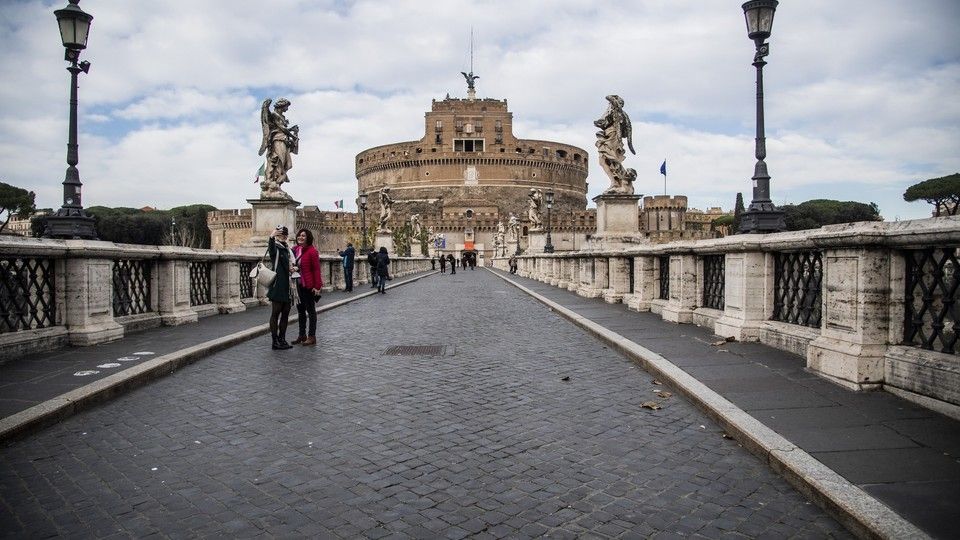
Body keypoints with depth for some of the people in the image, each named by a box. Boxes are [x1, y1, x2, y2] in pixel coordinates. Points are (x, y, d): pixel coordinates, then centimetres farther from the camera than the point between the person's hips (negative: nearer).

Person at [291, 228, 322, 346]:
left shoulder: (312, 251, -14)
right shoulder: (295, 249, 7)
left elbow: (317, 270, -16)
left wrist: (317, 286, -19)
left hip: (309, 285, -8)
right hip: (298, 284, 8)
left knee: (310, 310, 1)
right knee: (300, 309, 15)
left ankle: (312, 336, 8)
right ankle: (302, 335, 26)